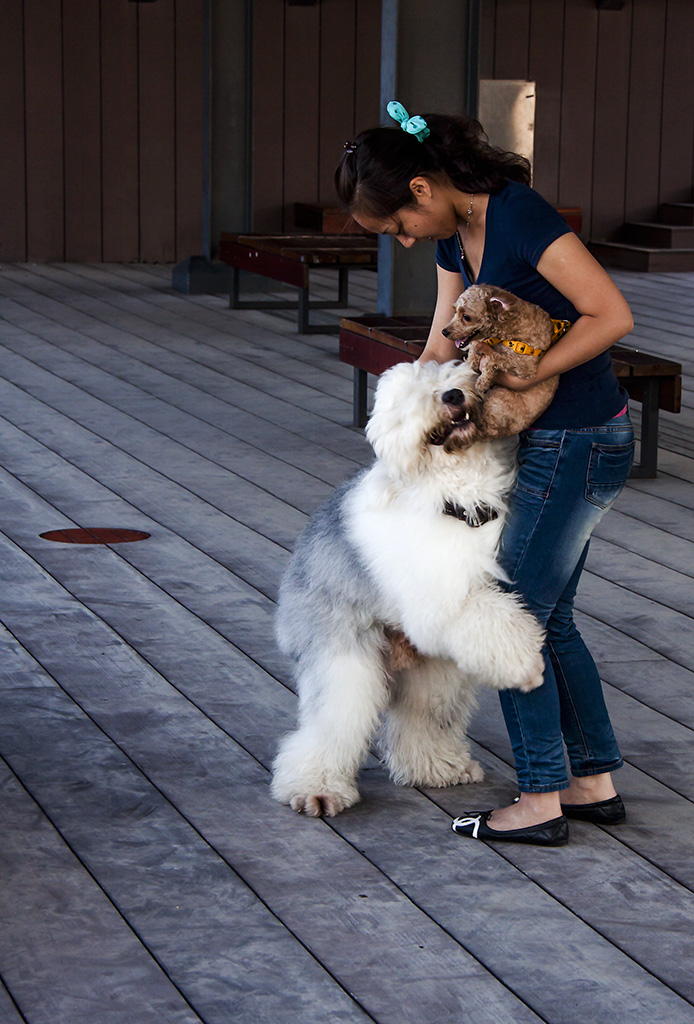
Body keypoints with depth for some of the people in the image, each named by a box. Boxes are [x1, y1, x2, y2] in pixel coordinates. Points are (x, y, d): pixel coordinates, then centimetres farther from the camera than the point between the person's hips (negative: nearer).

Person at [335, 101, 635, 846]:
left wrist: (525, 375, -21)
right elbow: (441, 350, 12)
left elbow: (613, 316, -25)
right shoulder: (454, 235, 5)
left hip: (578, 446, -9)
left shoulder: (519, 219, -23)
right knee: (549, 617, 16)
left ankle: (540, 801, 10)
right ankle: (596, 782, 25)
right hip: (546, 442, 9)